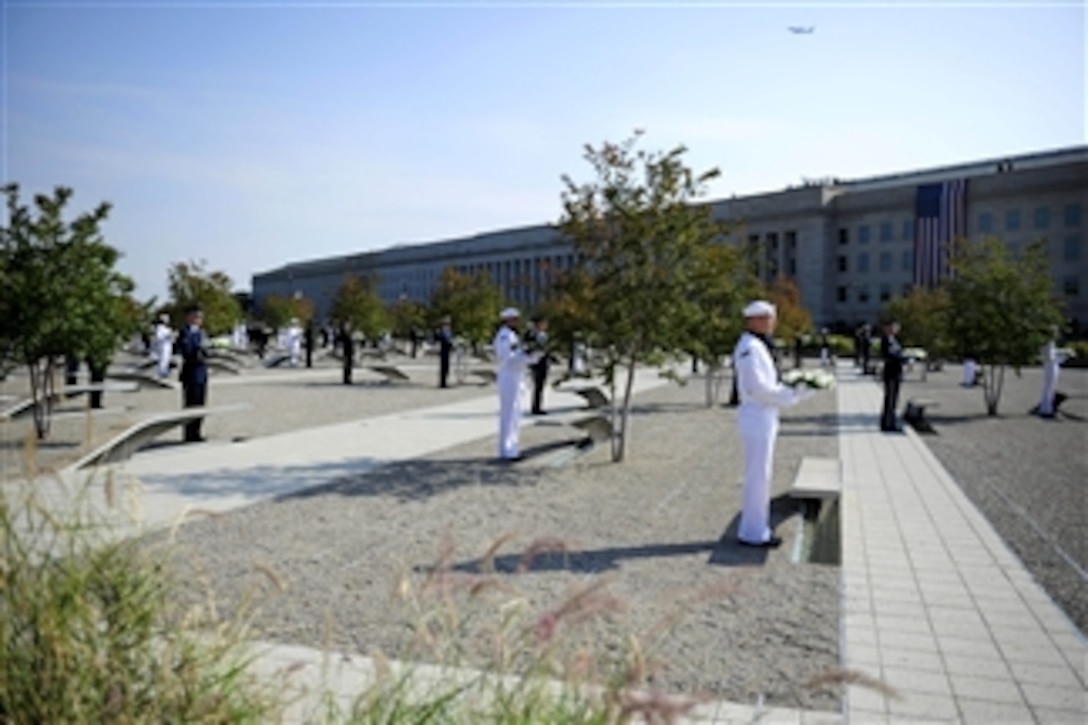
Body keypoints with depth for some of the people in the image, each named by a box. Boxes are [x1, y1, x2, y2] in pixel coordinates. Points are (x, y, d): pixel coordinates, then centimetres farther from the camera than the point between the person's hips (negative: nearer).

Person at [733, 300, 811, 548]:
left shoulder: (757, 347, 17)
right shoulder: (750, 348, -16)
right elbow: (757, 387, -22)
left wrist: (792, 391, 8)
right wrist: (791, 395, -16)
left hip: (763, 419, 10)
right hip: (757, 419, -10)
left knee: (760, 475, 15)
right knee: (758, 476, -4)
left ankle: (757, 529, 23)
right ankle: (752, 533, 4)